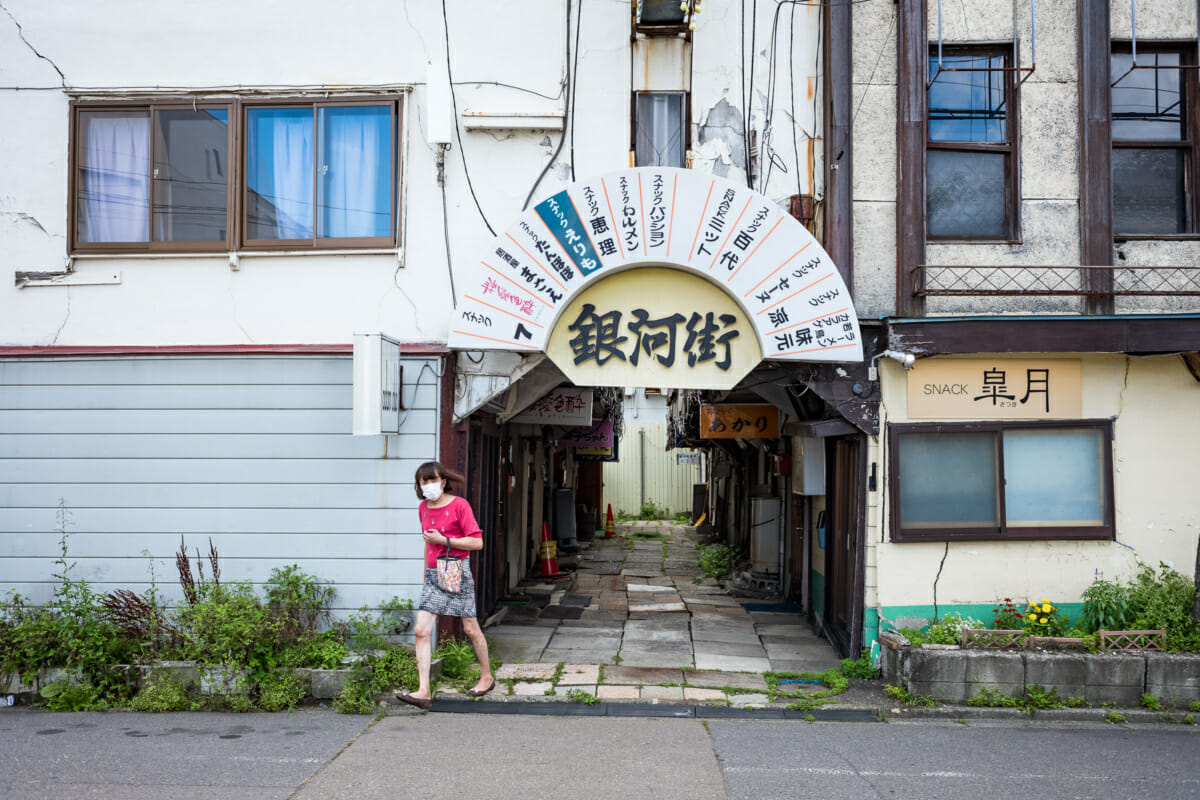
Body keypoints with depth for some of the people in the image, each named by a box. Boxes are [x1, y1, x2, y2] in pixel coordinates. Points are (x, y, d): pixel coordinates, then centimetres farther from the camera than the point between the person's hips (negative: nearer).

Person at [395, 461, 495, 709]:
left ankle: (486, 677, 27)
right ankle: (424, 691, -9)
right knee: (421, 630, -7)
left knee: (470, 628, 6)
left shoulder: (459, 505, -8)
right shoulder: (423, 508, 11)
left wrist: (443, 540, -15)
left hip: (457, 572, -5)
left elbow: (477, 542, -12)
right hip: (433, 575, 5)